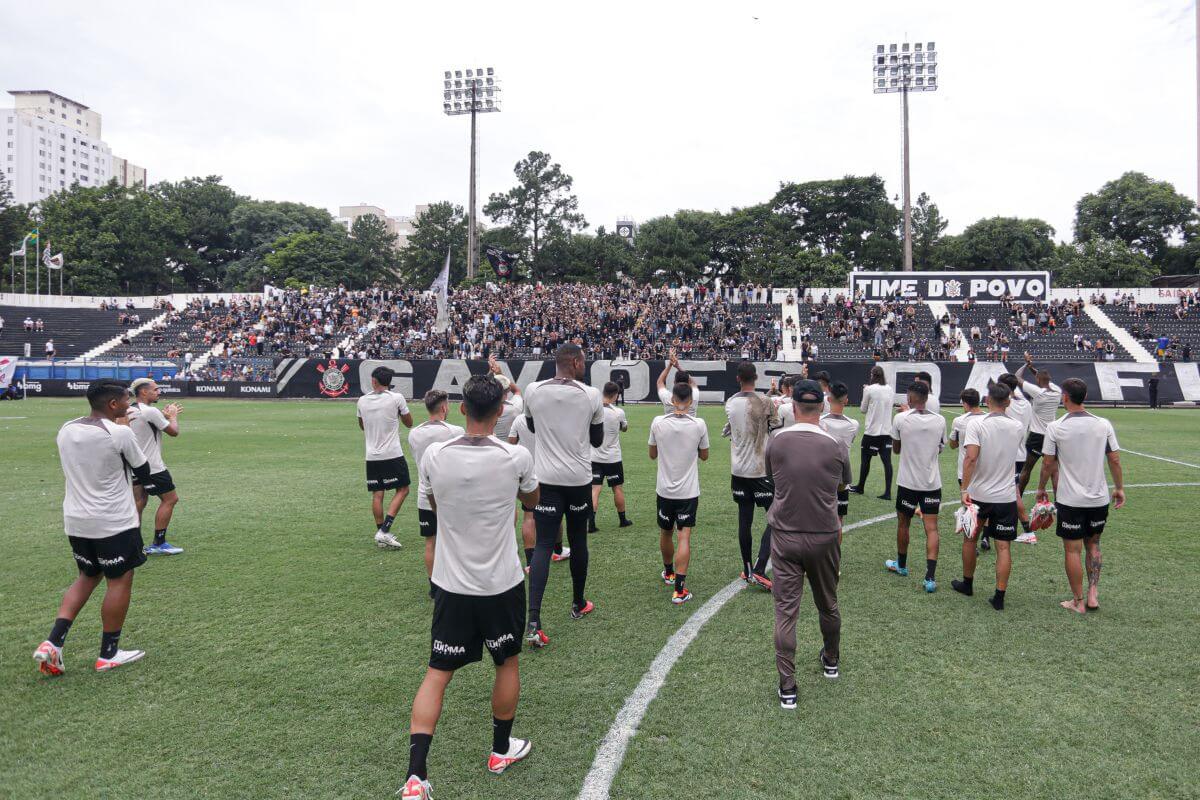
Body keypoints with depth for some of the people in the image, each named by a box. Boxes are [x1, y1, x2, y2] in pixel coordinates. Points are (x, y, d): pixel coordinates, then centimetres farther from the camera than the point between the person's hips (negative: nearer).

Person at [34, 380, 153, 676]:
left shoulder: (66, 430, 3)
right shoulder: (120, 433, -17)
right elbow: (144, 473, -4)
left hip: (75, 521, 7)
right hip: (114, 522, -7)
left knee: (87, 578, 22)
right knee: (119, 582, 7)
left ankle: (53, 643, 10)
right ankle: (108, 655, 15)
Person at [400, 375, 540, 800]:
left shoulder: (434, 455, -11)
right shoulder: (516, 457, -14)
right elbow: (532, 499, 8)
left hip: (451, 585, 1)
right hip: (502, 583, -1)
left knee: (437, 673, 9)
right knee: (507, 662, 20)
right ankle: (501, 750, 36)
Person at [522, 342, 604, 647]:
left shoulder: (533, 391, -4)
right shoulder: (591, 395, -7)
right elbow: (598, 440, 6)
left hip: (546, 479, 1)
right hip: (579, 479, 0)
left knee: (543, 546, 0)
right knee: (578, 542, 17)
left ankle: (533, 621, -12)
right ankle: (579, 604, 35)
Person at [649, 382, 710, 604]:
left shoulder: (658, 423, -8)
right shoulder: (699, 425, -10)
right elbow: (704, 456, 6)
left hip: (665, 490, 2)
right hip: (688, 491, -2)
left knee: (665, 533, 20)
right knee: (684, 537, -1)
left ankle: (669, 572, 41)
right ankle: (679, 589, -8)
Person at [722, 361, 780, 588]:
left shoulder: (730, 403, 3)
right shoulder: (766, 403, -11)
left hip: (738, 470, 5)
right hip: (761, 469, -5)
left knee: (744, 520, 11)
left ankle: (747, 569, 19)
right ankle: (759, 570, -7)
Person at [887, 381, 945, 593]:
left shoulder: (901, 418, -11)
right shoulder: (939, 420, -2)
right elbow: (939, 449, 13)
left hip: (908, 482, -2)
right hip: (932, 483, 2)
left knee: (903, 523, 17)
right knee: (931, 528, 1)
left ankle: (901, 565, 34)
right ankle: (930, 576, -8)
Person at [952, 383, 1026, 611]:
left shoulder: (976, 425, -12)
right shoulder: (1018, 427, 0)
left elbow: (970, 458, -23)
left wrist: (964, 489, -22)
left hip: (977, 494, -1)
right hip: (1006, 496, 2)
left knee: (969, 538, 18)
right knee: (1003, 547, 4)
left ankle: (967, 584, 32)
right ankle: (999, 597, 3)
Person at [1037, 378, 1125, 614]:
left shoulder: (1055, 427, -11)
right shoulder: (1104, 425, -3)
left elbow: (1048, 463, -5)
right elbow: (1115, 460, 2)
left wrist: (1041, 488, 10)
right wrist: (1119, 488, 15)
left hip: (1069, 499, -3)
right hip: (1099, 498, 4)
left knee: (1072, 550, 6)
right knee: (1093, 545, 21)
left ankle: (1078, 601, 14)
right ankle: (1093, 594, 15)